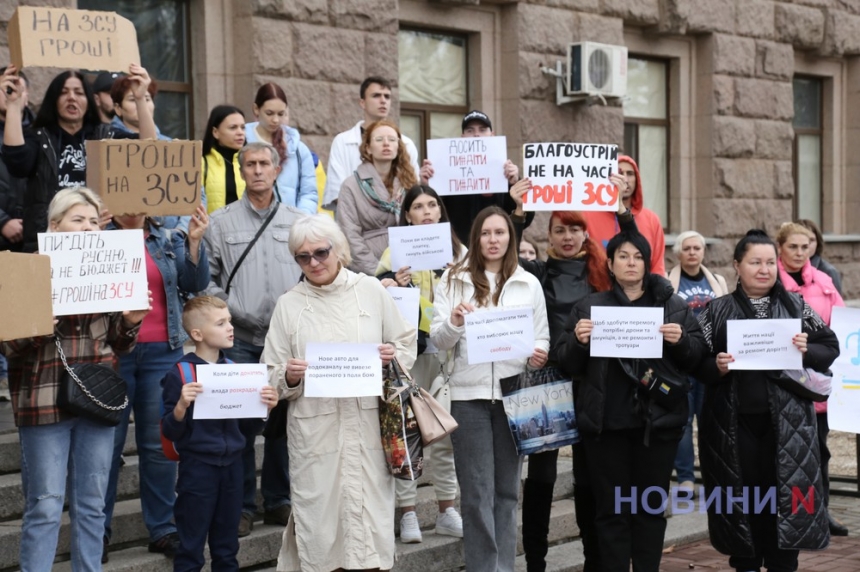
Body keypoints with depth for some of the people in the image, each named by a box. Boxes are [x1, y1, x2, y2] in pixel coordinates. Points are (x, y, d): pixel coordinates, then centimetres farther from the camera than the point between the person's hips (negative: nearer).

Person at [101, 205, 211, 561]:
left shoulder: (168, 241, 8)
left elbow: (196, 284, 1)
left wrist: (195, 241, -12)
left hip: (162, 352, 2)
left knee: (160, 443, 7)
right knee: (107, 442, 3)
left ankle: (162, 528, 14)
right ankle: (98, 529, 11)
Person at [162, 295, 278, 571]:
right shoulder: (179, 374, -10)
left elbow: (251, 424, 13)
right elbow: (170, 432, -10)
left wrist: (265, 406, -6)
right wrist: (181, 407, -27)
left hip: (231, 464, 5)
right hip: (197, 466, -5)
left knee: (227, 548, 15)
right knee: (191, 550, 3)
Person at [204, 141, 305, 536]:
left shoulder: (298, 222, 10)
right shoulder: (220, 222, 5)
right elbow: (205, 278, 1)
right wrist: (235, 310, -11)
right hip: (240, 340, -2)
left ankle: (278, 500, 19)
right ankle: (241, 506, 9)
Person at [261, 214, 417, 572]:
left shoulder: (371, 290, 7)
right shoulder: (288, 305, 6)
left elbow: (407, 344, 13)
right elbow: (272, 377, 7)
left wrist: (394, 356, -8)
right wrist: (289, 377, -15)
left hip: (368, 426, 0)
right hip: (315, 431, 0)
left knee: (371, 511, 1)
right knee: (321, 515, -1)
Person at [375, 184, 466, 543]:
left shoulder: (458, 252, 8)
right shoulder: (395, 253, 2)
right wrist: (394, 287, -17)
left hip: (448, 350, 2)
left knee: (446, 433, 6)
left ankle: (447, 510, 18)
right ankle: (407, 513, 7)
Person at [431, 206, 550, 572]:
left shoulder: (529, 284, 10)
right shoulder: (454, 280, 5)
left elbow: (542, 336, 11)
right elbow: (438, 340, 0)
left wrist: (538, 354, -11)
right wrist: (452, 323, -21)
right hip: (469, 394, -2)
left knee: (507, 488, 9)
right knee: (476, 491, -1)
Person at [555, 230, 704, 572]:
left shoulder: (673, 306, 9)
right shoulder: (589, 306, 8)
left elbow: (696, 358, 6)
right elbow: (568, 364, 5)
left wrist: (681, 341, -14)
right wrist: (578, 341, -15)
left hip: (657, 421, 1)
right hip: (605, 422, 0)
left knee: (651, 505, 8)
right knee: (612, 508, 3)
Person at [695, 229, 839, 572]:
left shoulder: (796, 306, 7)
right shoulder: (717, 311, 4)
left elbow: (830, 347, 8)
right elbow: (696, 362, 2)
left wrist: (806, 352, -12)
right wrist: (716, 367, -18)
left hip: (786, 421, 1)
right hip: (734, 422, 0)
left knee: (785, 494, 1)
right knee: (741, 496, 5)